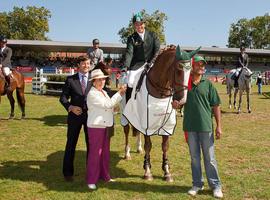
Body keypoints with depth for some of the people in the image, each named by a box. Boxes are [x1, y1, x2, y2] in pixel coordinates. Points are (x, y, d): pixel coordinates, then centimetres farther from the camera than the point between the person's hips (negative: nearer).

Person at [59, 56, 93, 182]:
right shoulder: (71, 80, 1)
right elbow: (63, 97, 0)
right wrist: (70, 107, -17)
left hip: (91, 115, 1)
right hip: (75, 115, -1)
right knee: (71, 144, 7)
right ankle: (68, 172, 21)